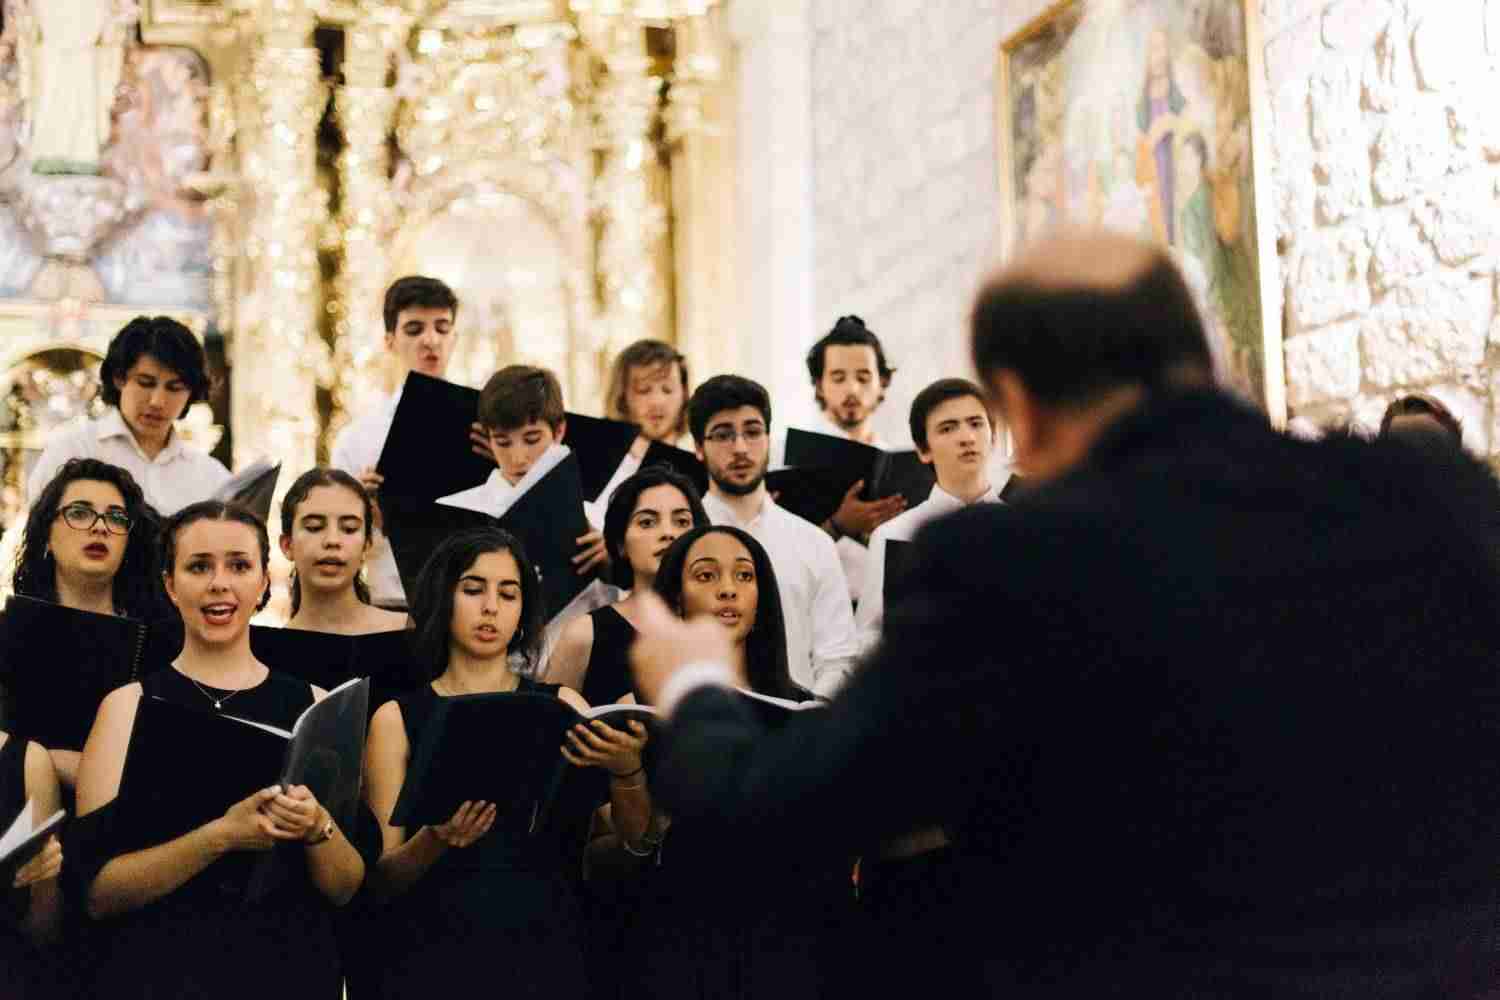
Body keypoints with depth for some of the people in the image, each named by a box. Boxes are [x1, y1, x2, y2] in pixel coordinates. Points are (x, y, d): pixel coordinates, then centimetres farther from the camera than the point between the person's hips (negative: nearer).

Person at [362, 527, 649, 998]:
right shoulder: (398, 719, 1)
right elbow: (382, 876, -2)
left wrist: (626, 773, -22)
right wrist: (434, 841, -21)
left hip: (546, 954, 1)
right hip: (436, 959, -1)